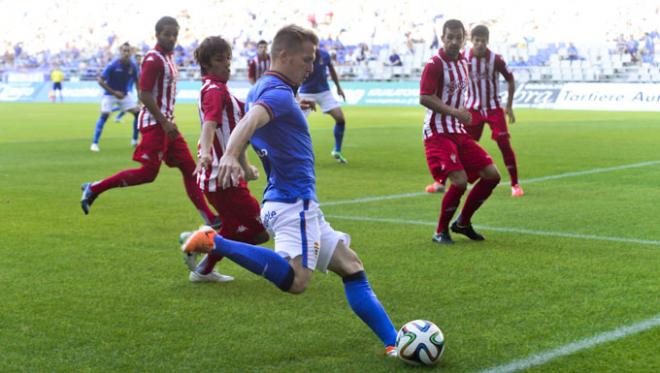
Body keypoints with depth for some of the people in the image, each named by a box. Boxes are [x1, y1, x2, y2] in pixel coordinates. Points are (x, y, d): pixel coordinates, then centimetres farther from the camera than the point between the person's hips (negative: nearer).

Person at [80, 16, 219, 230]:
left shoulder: (168, 58, 16)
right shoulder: (153, 59, -13)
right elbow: (144, 95, -20)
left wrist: (169, 122, 19)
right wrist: (165, 123, -22)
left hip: (166, 124, 9)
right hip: (154, 123, -9)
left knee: (188, 167, 5)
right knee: (148, 172, -10)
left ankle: (210, 219, 6)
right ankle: (93, 189, 2)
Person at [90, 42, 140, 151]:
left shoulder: (133, 66, -10)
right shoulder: (112, 65, -22)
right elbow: (100, 81, -21)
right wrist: (114, 92, -24)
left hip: (125, 94, 5)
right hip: (110, 93, -5)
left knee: (137, 113, -5)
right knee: (104, 115, -19)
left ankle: (135, 141, 10)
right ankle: (94, 143, -12)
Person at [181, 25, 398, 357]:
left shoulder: (261, 89, 16)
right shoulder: (279, 92, -14)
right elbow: (251, 120, -35)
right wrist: (229, 157, -53)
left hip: (295, 204, 11)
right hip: (293, 202, -11)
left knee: (351, 268, 14)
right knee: (294, 280, -30)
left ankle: (393, 343, 15)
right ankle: (215, 243, -21)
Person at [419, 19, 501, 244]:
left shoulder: (463, 63, 13)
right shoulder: (435, 65, -13)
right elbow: (424, 98, -20)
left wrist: (463, 114, 15)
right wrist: (454, 112, -26)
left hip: (458, 132, 8)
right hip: (438, 133, -8)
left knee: (492, 175, 4)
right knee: (460, 181, -21)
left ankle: (462, 223, 19)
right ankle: (441, 232, 0)